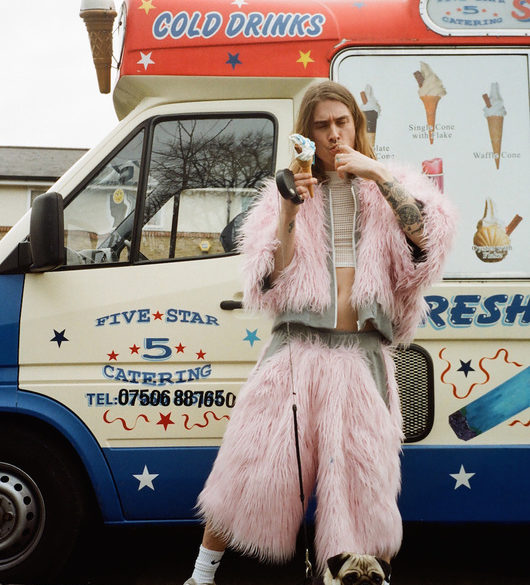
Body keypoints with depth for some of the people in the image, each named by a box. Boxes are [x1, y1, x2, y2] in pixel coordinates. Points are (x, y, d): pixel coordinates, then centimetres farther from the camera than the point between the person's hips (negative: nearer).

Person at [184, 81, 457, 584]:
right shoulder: (290, 192, 12)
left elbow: (432, 236, -6)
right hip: (296, 349, 0)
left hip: (362, 354, 1)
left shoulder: (388, 188, 14)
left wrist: (378, 175, -10)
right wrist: (289, 215, -11)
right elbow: (268, 282, 2)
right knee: (255, 471, -1)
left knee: (359, 484, -1)